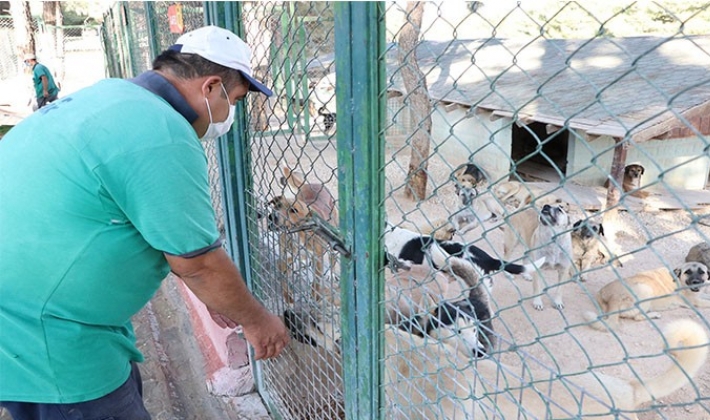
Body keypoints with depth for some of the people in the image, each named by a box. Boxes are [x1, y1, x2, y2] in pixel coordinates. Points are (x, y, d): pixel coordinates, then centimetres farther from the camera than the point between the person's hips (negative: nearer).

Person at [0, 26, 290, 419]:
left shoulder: (110, 93, 7)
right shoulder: (163, 136, -24)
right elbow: (197, 261, -18)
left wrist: (212, 294, 21)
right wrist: (257, 320, -1)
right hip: (34, 339, -9)